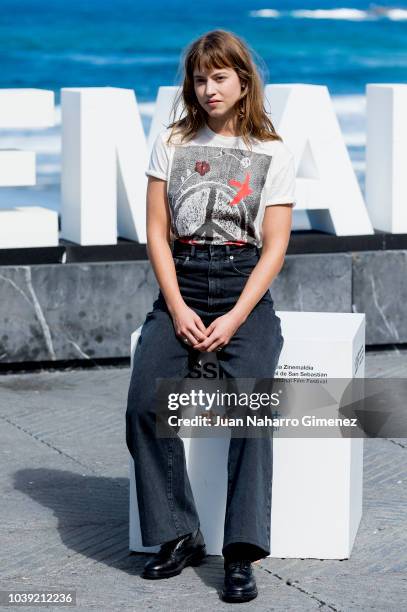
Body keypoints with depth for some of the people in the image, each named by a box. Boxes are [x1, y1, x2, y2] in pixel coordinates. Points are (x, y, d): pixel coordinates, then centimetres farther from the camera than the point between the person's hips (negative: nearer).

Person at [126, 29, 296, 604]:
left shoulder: (273, 153, 5)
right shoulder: (171, 143, 10)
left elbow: (275, 246, 0)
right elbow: (157, 232, 6)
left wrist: (235, 318, -13)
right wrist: (178, 308, -8)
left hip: (245, 290, -2)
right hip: (181, 286, 2)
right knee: (144, 402, -23)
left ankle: (242, 553, -26)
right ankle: (178, 536, -12)